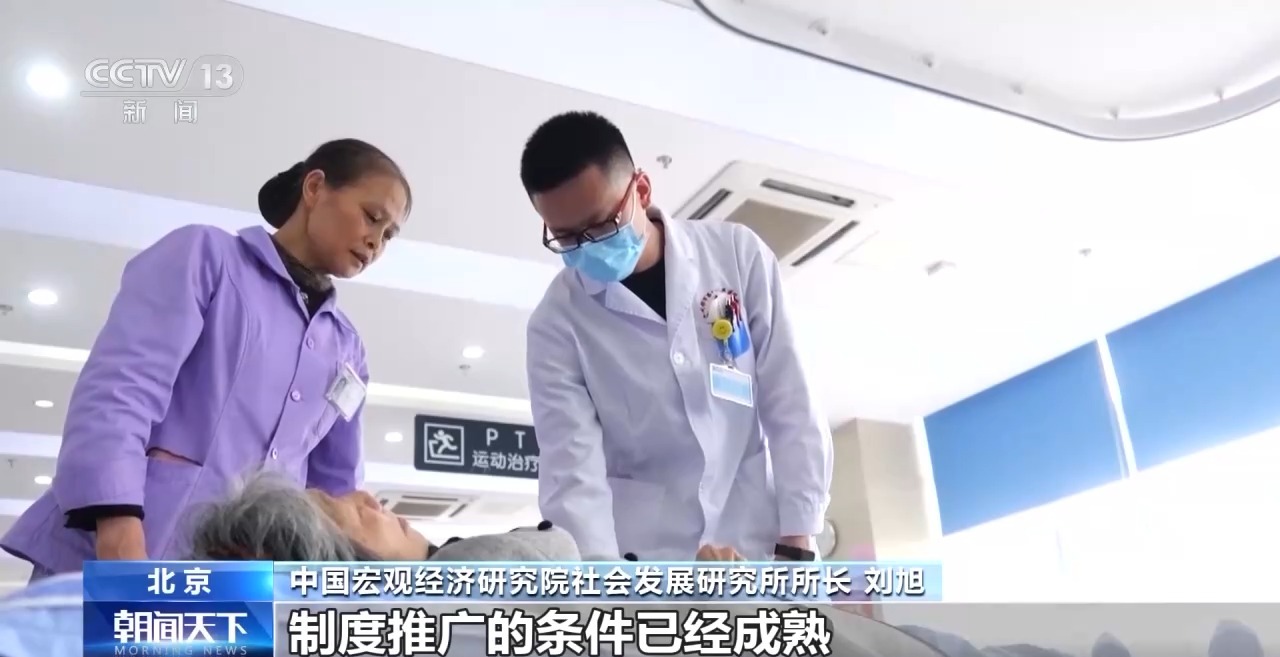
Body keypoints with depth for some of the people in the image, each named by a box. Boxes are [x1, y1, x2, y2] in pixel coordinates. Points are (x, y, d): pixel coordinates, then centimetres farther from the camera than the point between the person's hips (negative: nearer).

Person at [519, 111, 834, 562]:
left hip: (759, 545, 2)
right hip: (643, 553, -1)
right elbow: (570, 466, -12)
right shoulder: (557, 322, -6)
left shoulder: (738, 254, -3)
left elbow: (790, 406, -1)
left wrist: (797, 542, -5)